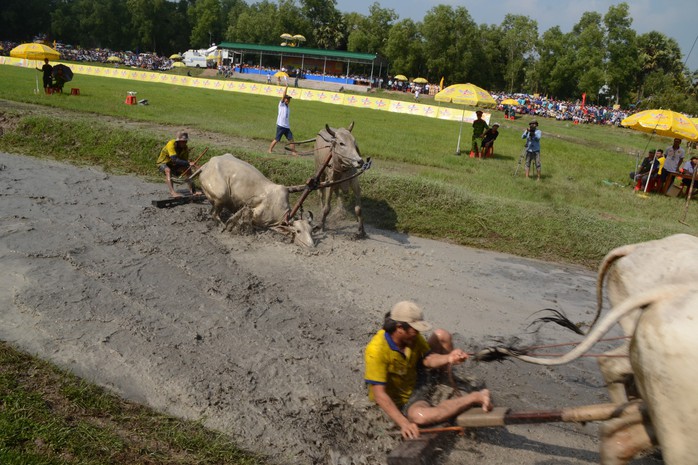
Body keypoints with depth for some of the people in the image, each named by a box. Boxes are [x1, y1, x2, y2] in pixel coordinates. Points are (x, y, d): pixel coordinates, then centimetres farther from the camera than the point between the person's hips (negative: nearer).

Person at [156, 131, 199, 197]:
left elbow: (185, 161, -12)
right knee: (168, 170, -36)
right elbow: (175, 160, -42)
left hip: (174, 164, 6)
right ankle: (172, 192, -46)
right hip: (163, 163, -6)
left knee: (188, 169, -9)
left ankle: (192, 191, -7)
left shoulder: (185, 148, -12)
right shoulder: (171, 144, -31)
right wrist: (189, 163, -49)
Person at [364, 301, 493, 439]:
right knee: (420, 416, -42)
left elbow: (428, 359, -17)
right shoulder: (376, 350, -34)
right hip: (402, 400, -7)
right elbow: (379, 394, -34)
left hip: (418, 379, 7)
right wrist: (404, 423, -41)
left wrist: (448, 358, -39)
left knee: (442, 335, -4)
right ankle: (475, 397, -27)